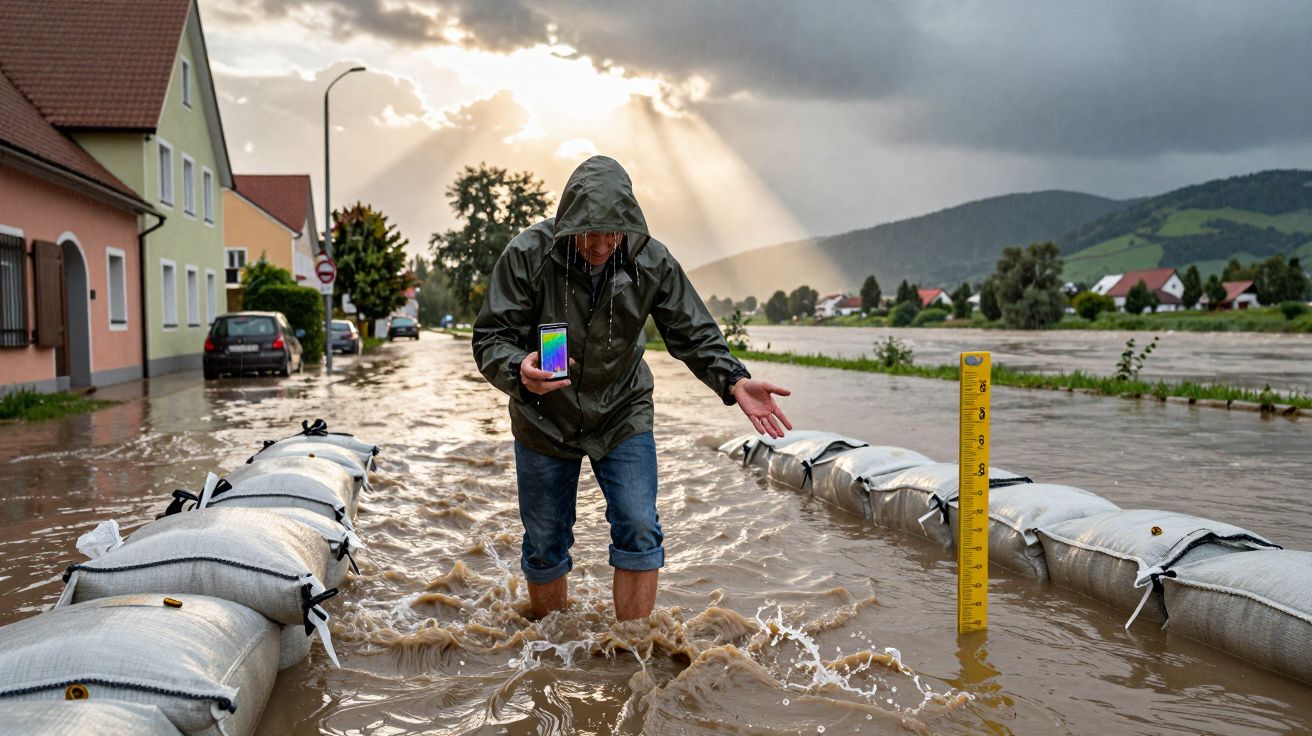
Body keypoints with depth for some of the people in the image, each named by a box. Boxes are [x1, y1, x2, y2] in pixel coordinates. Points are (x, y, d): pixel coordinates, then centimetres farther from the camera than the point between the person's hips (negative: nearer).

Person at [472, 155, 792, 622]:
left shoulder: (652, 261, -16)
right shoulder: (527, 255, -22)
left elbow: (693, 334, -7)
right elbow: (490, 338, -21)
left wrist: (734, 381, -25)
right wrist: (520, 372, -44)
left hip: (623, 415, 1)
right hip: (544, 420, 0)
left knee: (639, 531, -9)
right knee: (545, 545, 11)